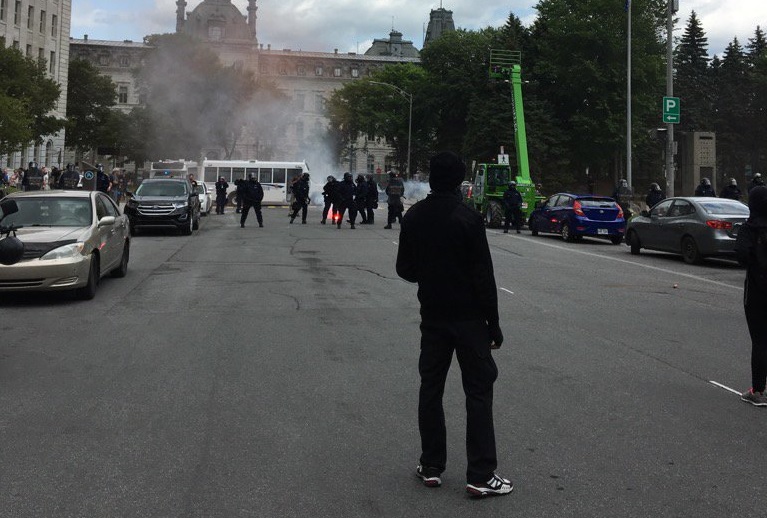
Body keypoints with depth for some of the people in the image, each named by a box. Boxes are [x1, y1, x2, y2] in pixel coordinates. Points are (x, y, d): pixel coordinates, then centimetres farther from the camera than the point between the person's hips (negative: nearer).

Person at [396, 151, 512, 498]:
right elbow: (483, 276, -14)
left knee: (431, 387, 12)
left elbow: (404, 268, 7)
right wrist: (493, 323, -8)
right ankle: (481, 475, 1)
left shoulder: (414, 217, 1)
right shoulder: (467, 218, -14)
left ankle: (431, 466, 18)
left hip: (432, 316, 5)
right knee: (478, 391, 1)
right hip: (468, 317, -5)